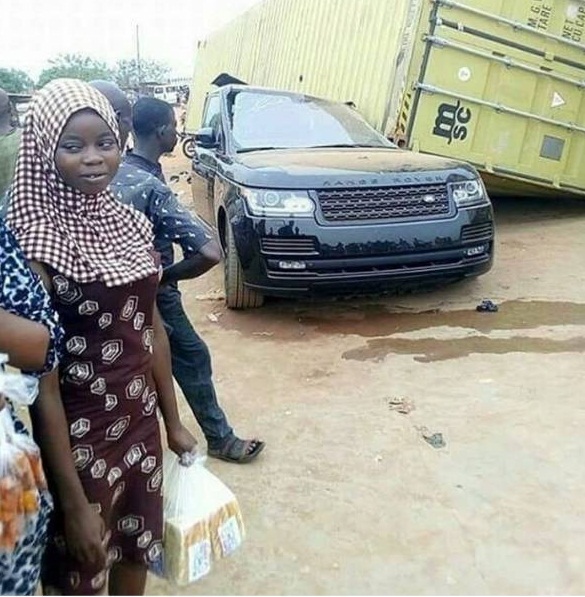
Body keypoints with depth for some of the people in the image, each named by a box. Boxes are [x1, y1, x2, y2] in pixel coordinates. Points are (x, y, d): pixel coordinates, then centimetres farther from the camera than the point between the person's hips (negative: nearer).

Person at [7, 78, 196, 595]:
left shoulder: (130, 223, -1)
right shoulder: (36, 240, -20)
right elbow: (41, 381, -19)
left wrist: (173, 421, 11)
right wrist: (74, 503, -16)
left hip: (140, 424, 5)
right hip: (79, 438, -5)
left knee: (137, 551, 26)